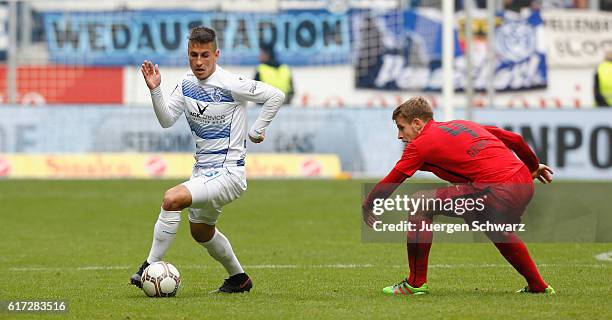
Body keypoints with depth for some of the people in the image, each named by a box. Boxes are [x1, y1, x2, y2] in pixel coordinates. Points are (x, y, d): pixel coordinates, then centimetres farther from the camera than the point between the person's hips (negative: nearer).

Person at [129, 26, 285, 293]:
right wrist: (155, 91, -13)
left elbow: (276, 96, -12)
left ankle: (151, 266, -18)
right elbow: (167, 120, 0)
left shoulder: (230, 85, -18)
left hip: (228, 172, -9)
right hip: (202, 170, 9)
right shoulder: (187, 83, 2)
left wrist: (256, 131, -9)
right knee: (201, 231, 26)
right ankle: (238, 279, 47)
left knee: (172, 199, -29)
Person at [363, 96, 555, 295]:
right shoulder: (464, 124, 25)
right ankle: (538, 286, 44)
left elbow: (391, 181, 8)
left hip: (497, 193, -8)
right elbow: (515, 140, 27)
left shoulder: (420, 144, 5)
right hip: (525, 183, 8)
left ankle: (416, 283, 4)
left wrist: (368, 206, 24)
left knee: (421, 203, 1)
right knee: (497, 231, 39)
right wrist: (534, 166, 43)